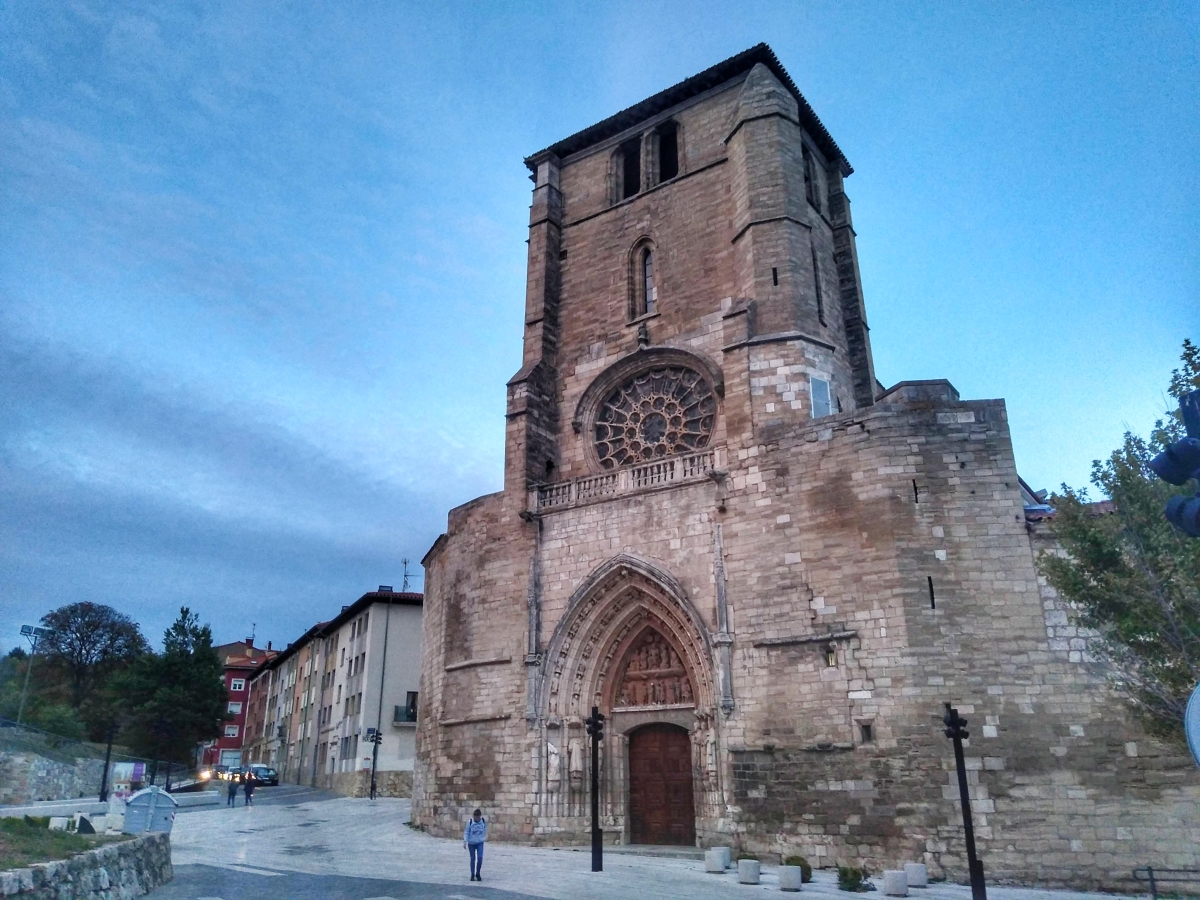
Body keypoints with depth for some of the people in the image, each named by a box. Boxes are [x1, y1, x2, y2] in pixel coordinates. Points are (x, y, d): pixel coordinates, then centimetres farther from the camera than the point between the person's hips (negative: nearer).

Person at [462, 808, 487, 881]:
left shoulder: (483, 821, -9)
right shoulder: (470, 821, -15)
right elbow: (466, 832, -10)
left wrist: (484, 837, 13)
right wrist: (465, 841, -15)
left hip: (480, 843, 1)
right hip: (471, 843, -1)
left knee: (480, 857, -10)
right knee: (473, 859, 6)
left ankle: (478, 874, 8)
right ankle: (472, 874, 21)